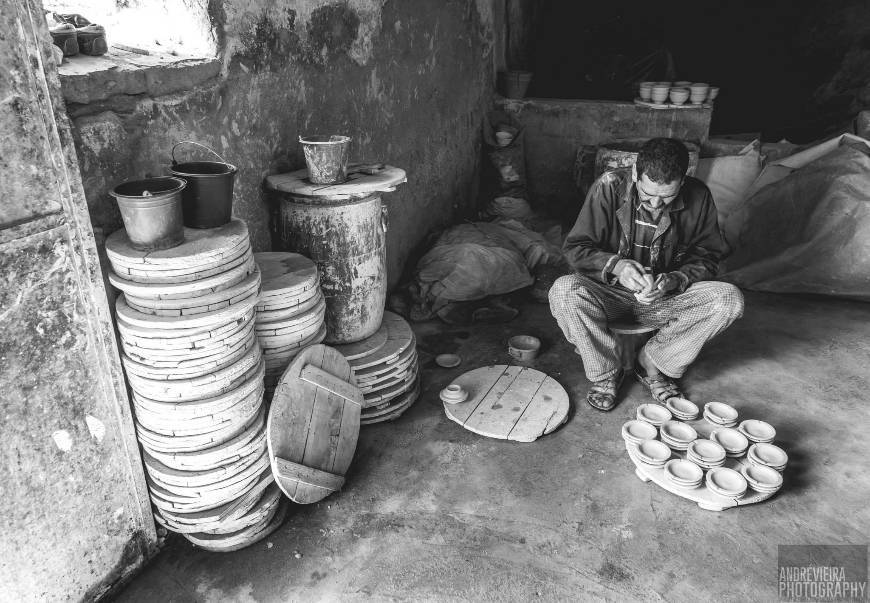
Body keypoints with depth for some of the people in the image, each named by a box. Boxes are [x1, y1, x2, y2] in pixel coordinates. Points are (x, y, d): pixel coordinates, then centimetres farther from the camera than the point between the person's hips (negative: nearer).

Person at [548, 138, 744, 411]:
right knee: (563, 291, -32)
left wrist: (674, 280, -22)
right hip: (611, 293, -2)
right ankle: (606, 373, -9)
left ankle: (651, 364, -6)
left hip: (668, 297, 2)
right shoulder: (609, 186, -15)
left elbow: (707, 257, 0)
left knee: (730, 299, -23)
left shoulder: (698, 197, -9)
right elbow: (575, 247, -12)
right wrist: (615, 265, -31)